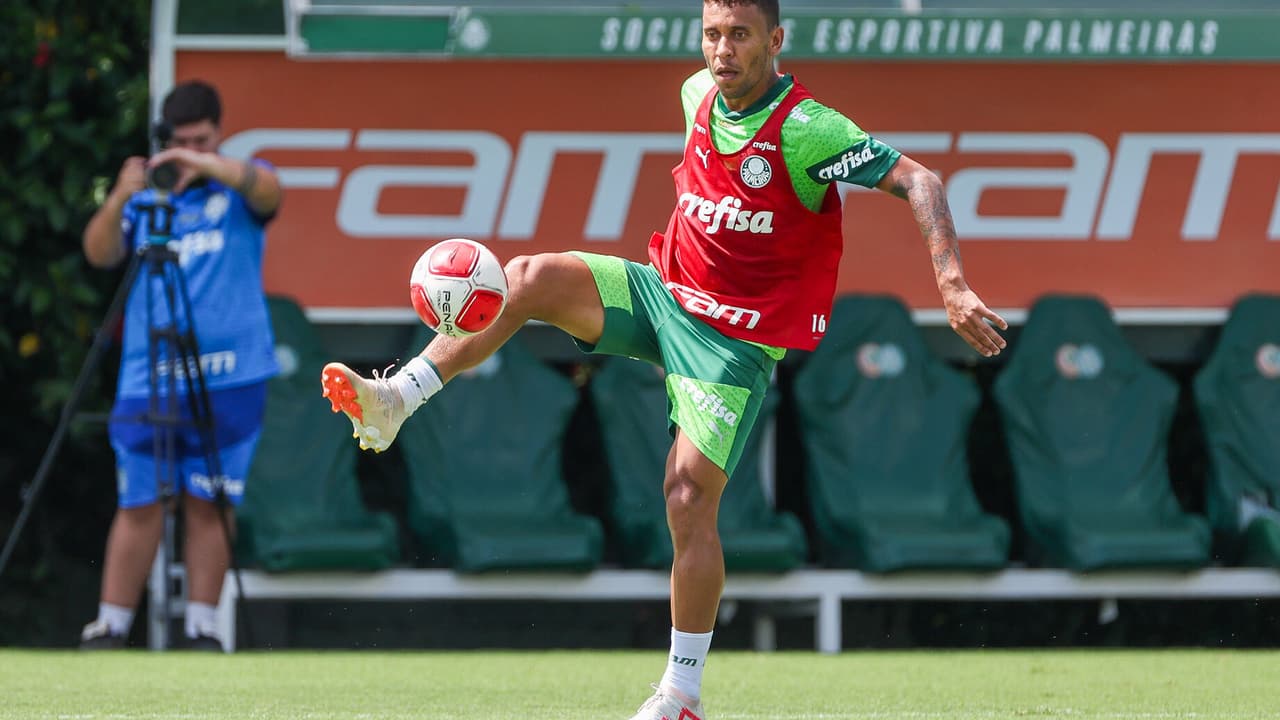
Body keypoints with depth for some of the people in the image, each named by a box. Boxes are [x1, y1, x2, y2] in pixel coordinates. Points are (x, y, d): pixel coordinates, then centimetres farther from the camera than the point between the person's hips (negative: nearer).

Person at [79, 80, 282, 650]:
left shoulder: (238, 191, 8)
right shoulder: (146, 197, 12)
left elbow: (267, 190, -16)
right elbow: (99, 254, -2)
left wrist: (210, 165, -32)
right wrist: (119, 199, -20)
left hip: (228, 379, -1)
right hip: (147, 380, 1)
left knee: (209, 505, 0)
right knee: (139, 506, -2)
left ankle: (202, 626, 5)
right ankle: (111, 626, 0)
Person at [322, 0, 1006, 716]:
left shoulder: (807, 129, -19)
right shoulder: (700, 94, 2)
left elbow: (918, 181, -21)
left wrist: (954, 287, -31)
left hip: (735, 337, -6)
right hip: (660, 288, 6)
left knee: (689, 500, -11)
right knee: (528, 278, -17)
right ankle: (393, 402, -17)